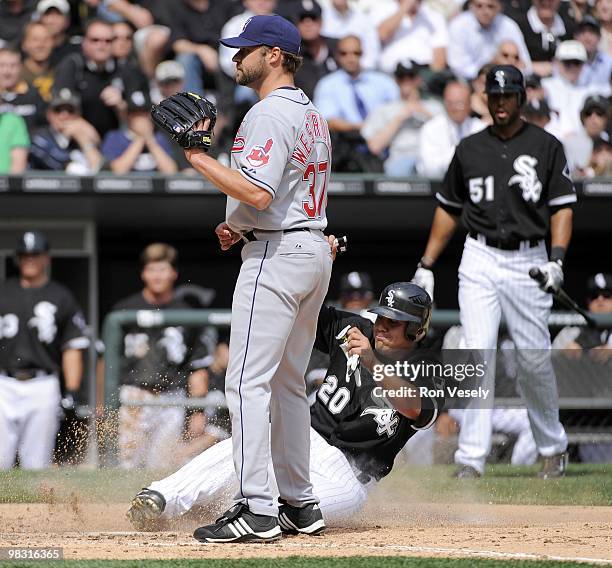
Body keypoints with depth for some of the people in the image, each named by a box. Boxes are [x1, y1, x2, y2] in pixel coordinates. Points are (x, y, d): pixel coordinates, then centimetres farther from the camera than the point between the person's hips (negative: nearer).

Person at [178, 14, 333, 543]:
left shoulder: (269, 113, -15)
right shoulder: (312, 114, 17)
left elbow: (257, 192, -25)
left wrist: (199, 158, -18)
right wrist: (242, 225, 15)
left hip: (277, 254, -10)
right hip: (316, 249, 10)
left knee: (248, 381, -11)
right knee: (288, 383, 16)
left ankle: (257, 509, -17)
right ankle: (300, 502, 19)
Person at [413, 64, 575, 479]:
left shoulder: (547, 147, 2)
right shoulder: (469, 149, 10)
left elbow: (562, 208, -3)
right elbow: (449, 209, 16)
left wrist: (557, 259, -17)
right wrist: (426, 266, 11)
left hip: (528, 262, -1)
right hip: (480, 261, 2)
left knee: (535, 359, 3)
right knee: (478, 355, -9)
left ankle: (553, 446, 24)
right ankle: (472, 457, -11)